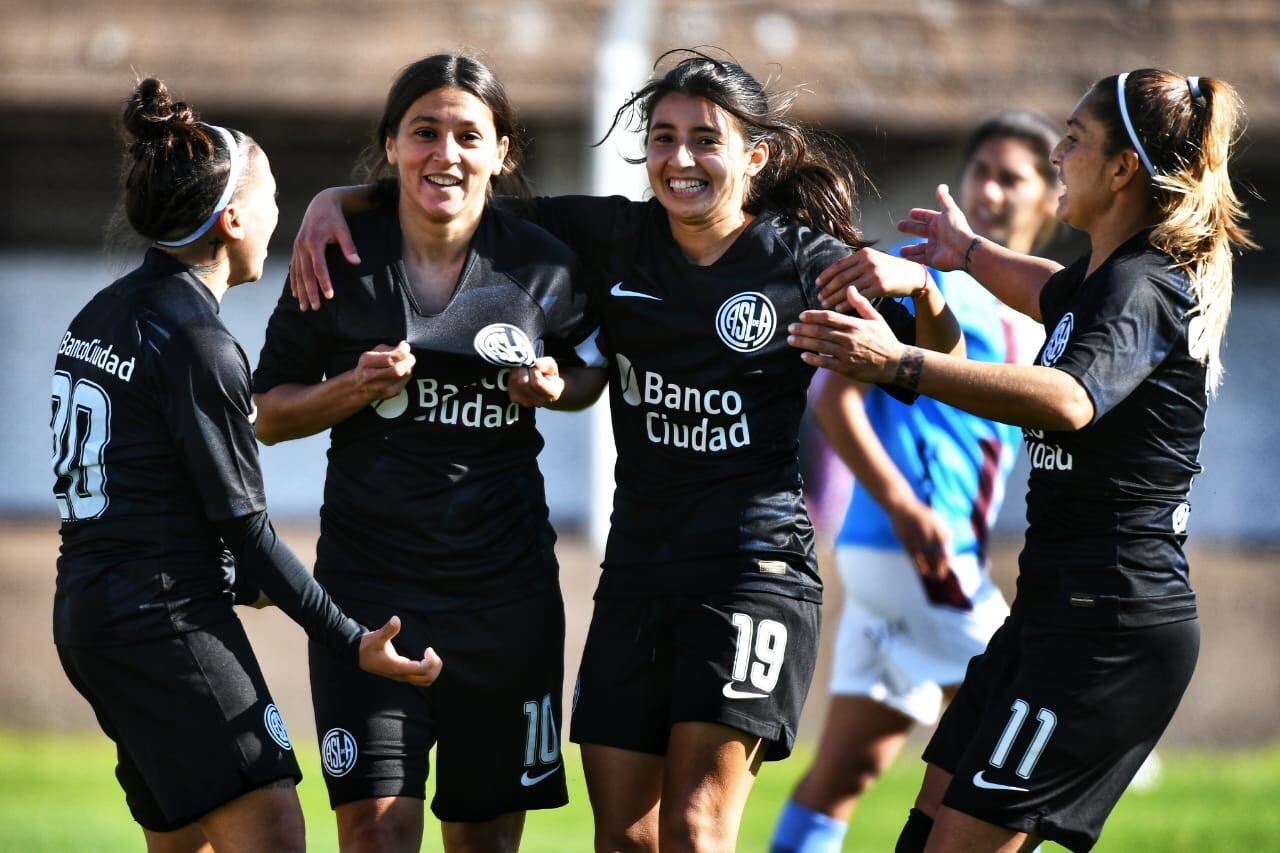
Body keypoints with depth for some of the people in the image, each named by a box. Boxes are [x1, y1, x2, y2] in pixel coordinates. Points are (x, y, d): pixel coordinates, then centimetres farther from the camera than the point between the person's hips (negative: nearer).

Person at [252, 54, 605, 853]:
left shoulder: (544, 268, -1)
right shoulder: (342, 258, -4)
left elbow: (595, 368, 18)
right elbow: (269, 413, 5)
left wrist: (559, 387, -4)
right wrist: (357, 388, -14)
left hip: (505, 584, 2)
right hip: (370, 571, -1)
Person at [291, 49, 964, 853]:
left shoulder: (807, 265, -2)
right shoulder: (612, 237, 7)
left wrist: (919, 287, -19)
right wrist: (337, 199, 0)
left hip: (755, 568, -5)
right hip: (639, 567, 5)